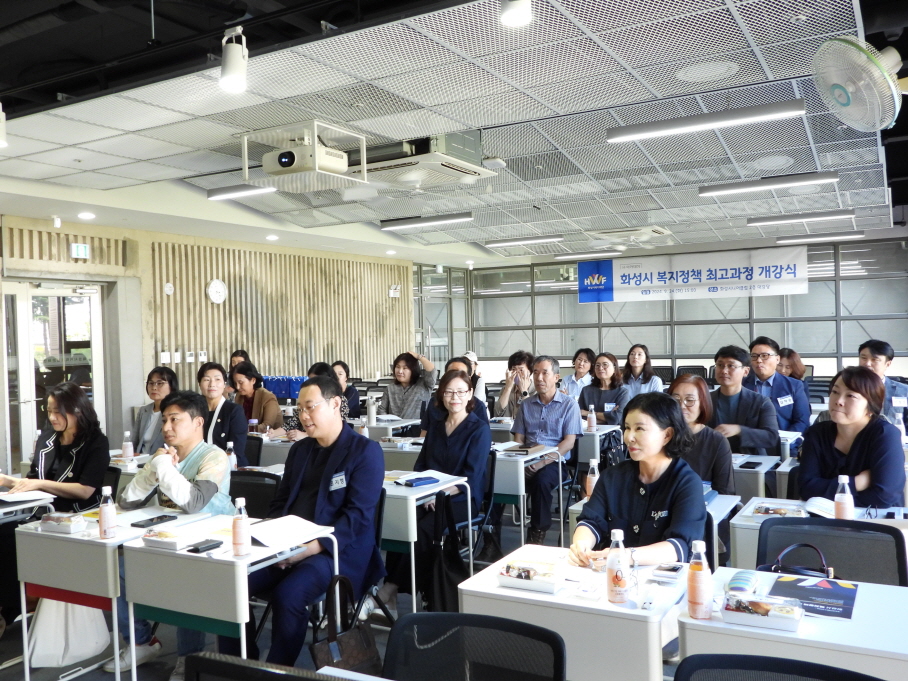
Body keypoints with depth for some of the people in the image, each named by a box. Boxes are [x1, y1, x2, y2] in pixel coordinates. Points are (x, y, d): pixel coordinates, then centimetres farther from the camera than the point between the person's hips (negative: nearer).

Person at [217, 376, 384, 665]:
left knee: (288, 595, -32)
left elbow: (358, 515, -14)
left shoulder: (365, 451, -6)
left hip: (337, 550, -6)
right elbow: (280, 503, 18)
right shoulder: (299, 449, 17)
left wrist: (310, 548, -23)